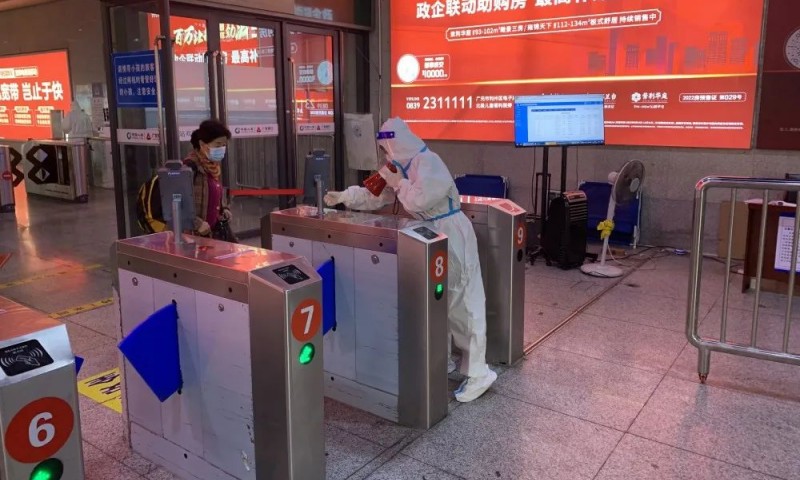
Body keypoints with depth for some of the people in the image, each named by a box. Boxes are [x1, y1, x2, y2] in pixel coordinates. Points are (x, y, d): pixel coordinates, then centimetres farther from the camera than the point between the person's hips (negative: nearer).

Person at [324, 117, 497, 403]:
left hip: (450, 237, -9)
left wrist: (397, 183, -14)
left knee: (460, 303, -8)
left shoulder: (428, 162, -18)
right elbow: (377, 197, 17)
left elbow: (420, 200, -29)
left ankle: (478, 373, -2)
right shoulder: (403, 166, 11)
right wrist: (343, 197, 10)